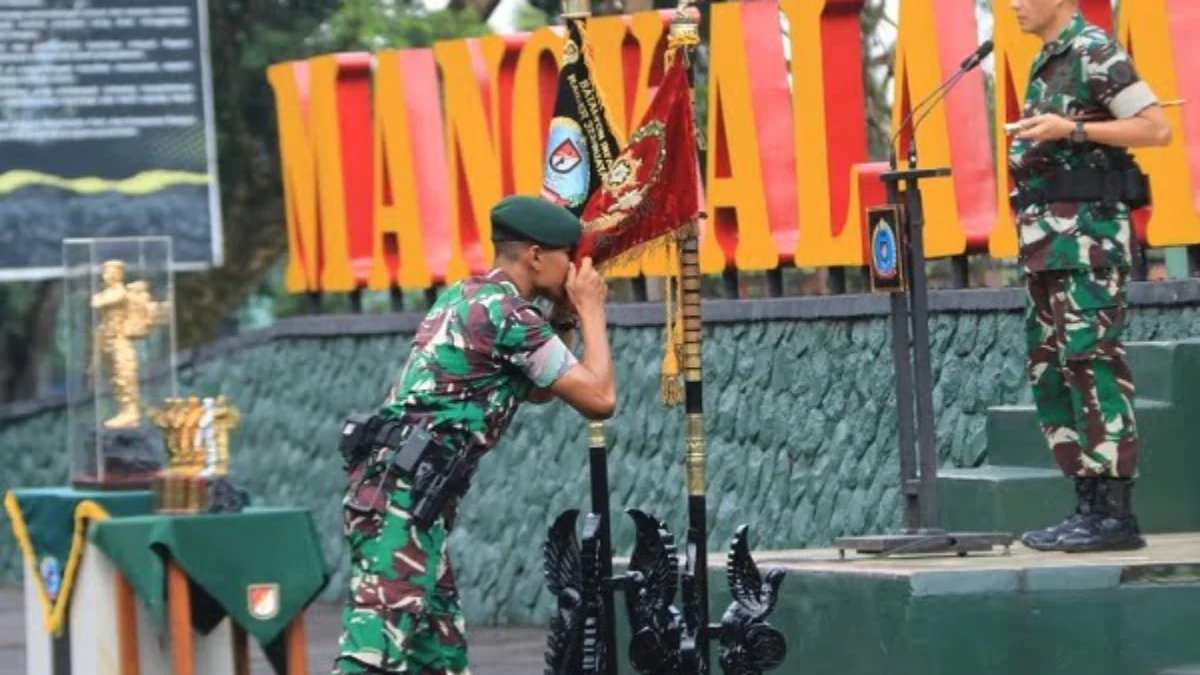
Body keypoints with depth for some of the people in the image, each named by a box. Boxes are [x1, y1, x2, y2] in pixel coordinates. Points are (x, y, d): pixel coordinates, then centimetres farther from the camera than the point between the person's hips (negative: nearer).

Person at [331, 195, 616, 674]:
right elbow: (599, 399, -8)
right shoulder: (509, 312, -10)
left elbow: (537, 391, 32)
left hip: (401, 493, 10)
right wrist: (591, 308, 4)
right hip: (404, 495, -10)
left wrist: (565, 316, 21)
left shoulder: (466, 298, 20)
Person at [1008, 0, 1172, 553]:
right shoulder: (1047, 63, 18)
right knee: (1049, 370, 8)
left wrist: (1071, 130, -19)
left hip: (1088, 232, -10)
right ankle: (1089, 507, 11)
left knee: (1091, 362, -13)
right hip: (1048, 238, 10)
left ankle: (1115, 514, -15)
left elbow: (1156, 129, -13)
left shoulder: (1094, 52, -8)